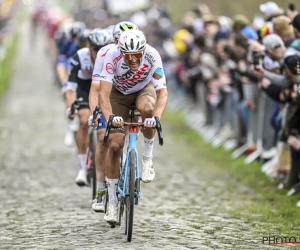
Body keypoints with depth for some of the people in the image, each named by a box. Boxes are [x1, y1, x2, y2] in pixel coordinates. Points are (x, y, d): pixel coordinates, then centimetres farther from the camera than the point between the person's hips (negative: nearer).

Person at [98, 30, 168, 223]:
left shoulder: (152, 56, -33)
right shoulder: (113, 56, -35)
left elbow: (162, 92, -36)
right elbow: (104, 93, -39)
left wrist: (157, 117, -54)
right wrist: (109, 117, -57)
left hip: (144, 89, 0)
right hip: (119, 93, 0)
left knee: (146, 107, -38)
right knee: (115, 145, -10)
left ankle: (148, 158, -16)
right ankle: (112, 201, 3)